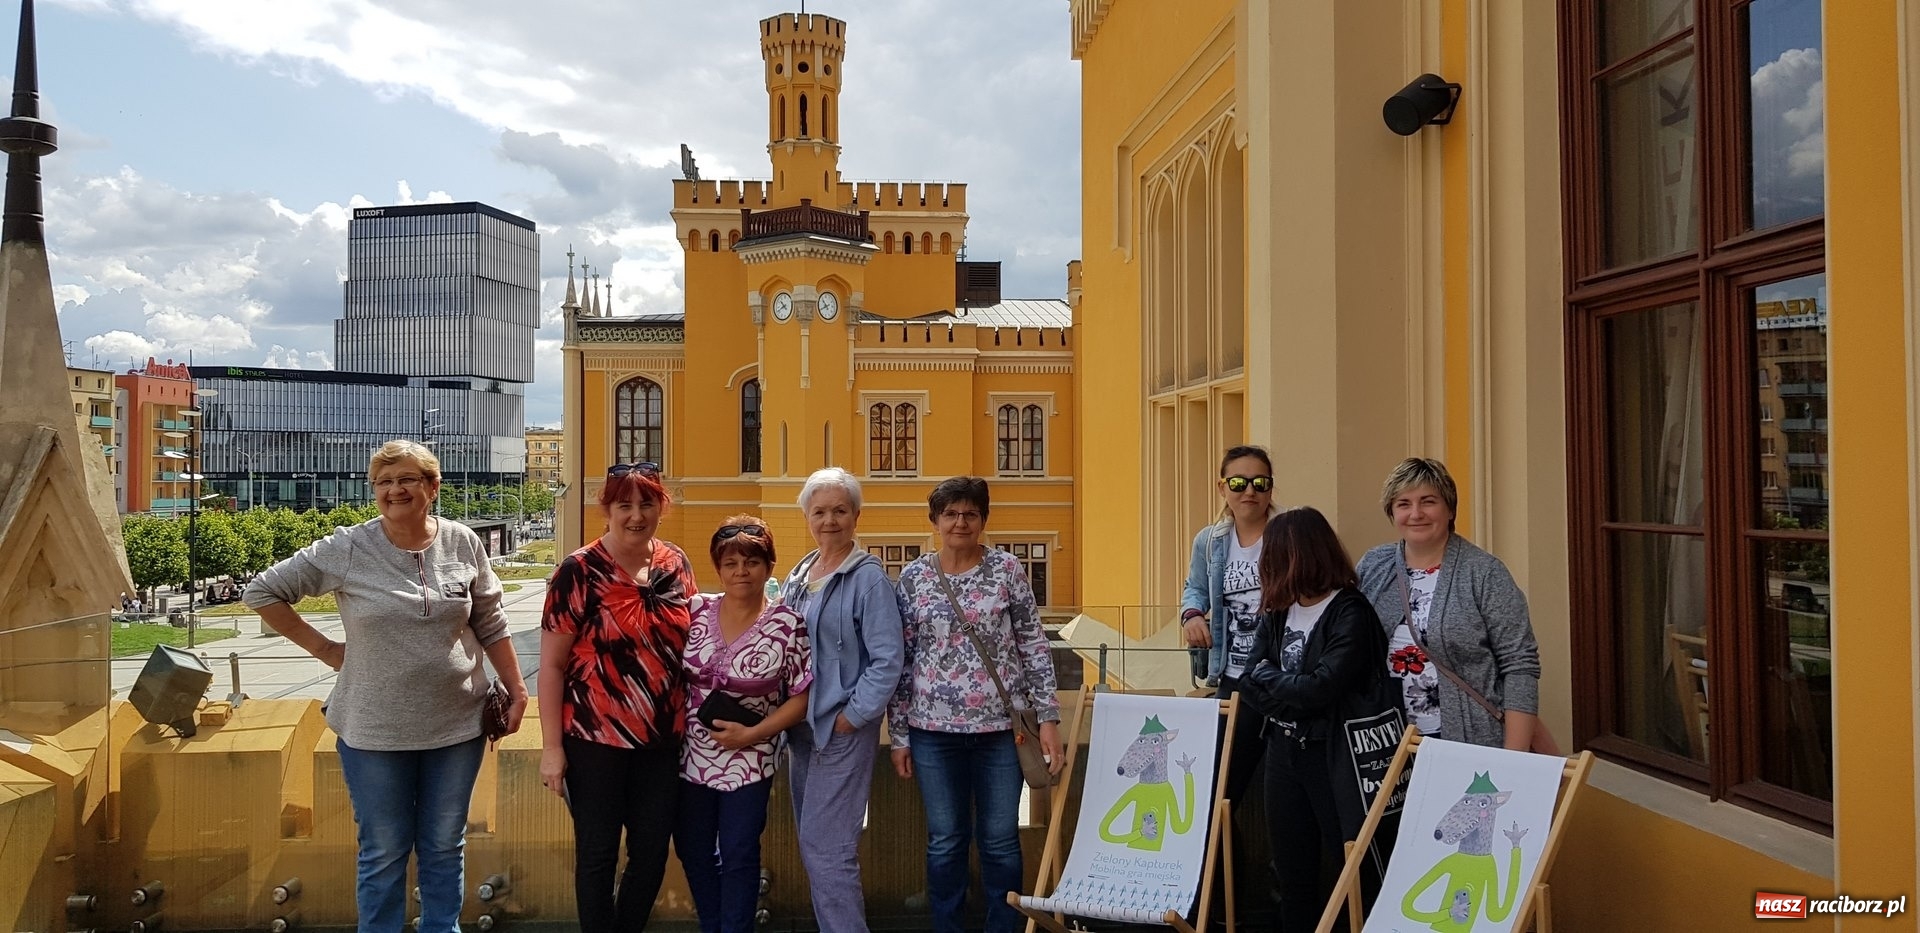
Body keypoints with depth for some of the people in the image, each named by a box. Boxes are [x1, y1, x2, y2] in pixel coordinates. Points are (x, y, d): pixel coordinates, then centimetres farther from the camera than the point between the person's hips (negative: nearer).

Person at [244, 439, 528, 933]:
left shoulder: (463, 543, -2)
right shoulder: (346, 549, -8)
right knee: (384, 853, 11)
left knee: (445, 847, 15)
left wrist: (516, 690, 6)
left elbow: (490, 625, 7)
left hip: (457, 725, 2)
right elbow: (262, 592, -1)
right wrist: (322, 647, -4)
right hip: (374, 731, -2)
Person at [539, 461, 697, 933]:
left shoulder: (676, 564, 3)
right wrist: (551, 746, -11)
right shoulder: (579, 571, -11)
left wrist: (689, 722, 10)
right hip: (596, 739, -4)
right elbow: (552, 664, -8)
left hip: (663, 739, 4)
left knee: (652, 853, 13)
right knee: (597, 854, 9)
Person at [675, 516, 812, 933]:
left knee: (738, 855, 6)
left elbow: (803, 695, -9)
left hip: (748, 760, -4)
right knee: (693, 851, 16)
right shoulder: (696, 611, -3)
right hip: (691, 755, 4)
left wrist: (752, 734, -16)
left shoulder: (787, 625, -12)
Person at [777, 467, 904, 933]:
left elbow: (887, 661, -15)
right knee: (812, 846, 15)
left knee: (826, 849, -7)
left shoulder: (868, 577, -11)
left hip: (843, 730, -8)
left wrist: (849, 718, -16)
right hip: (801, 727, 8)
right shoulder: (798, 574, 11)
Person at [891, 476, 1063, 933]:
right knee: (945, 842, 10)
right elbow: (899, 659, 5)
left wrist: (1048, 716, -3)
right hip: (934, 729, 1)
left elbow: (1034, 644, 1)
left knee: (1000, 840, 8)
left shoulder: (1007, 569, 0)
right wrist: (898, 734, 4)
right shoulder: (913, 577, 2)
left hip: (1001, 725, 0)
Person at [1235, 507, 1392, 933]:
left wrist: (1268, 677, -9)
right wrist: (1294, 697, -16)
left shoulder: (1351, 613, -15)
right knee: (1291, 870, 16)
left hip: (1334, 755, -7)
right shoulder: (1277, 612, 7)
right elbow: (1249, 686, 0)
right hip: (1284, 751, 7)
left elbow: (1320, 690, -24)